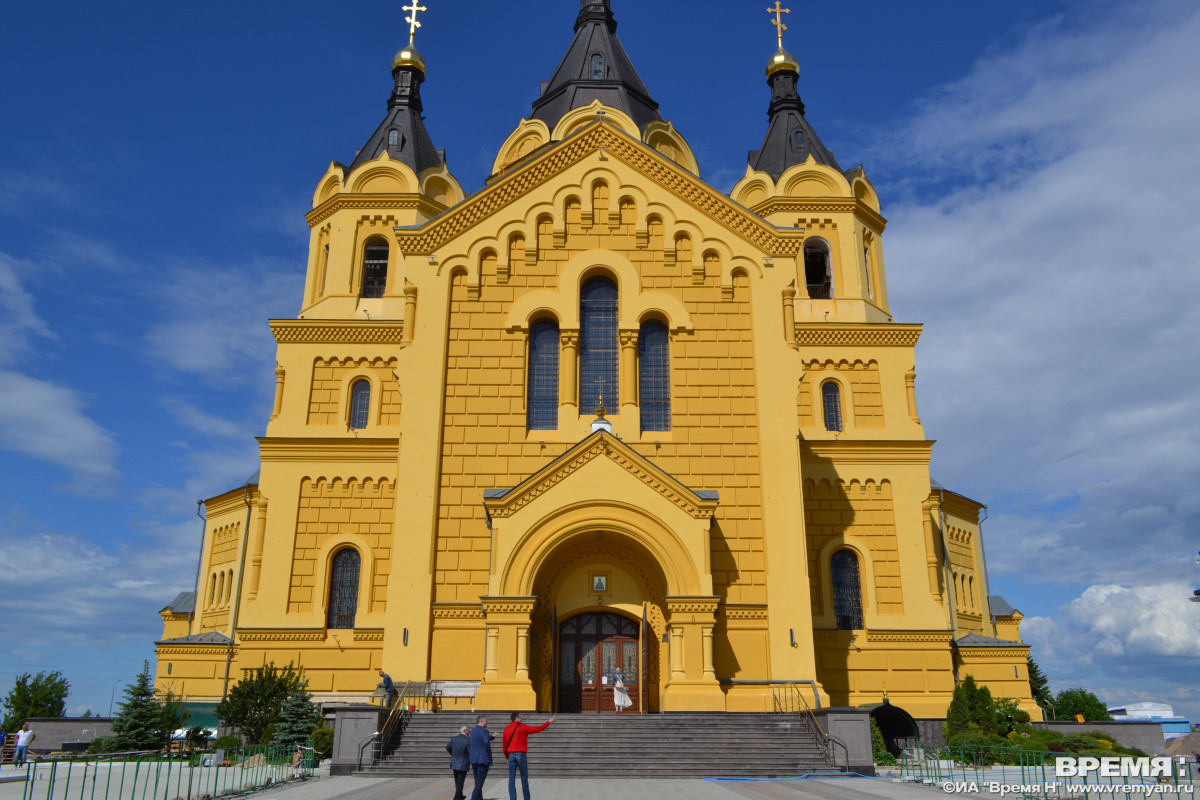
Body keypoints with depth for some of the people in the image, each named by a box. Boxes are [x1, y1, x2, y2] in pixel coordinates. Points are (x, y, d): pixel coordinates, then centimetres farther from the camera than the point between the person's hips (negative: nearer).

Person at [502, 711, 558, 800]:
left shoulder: (506, 729, 8)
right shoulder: (523, 727, -5)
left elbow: (504, 746, 12)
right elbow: (537, 729, -1)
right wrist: (549, 722, 8)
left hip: (511, 755, 4)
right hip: (521, 755, -3)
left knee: (511, 779, 3)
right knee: (524, 779, 7)